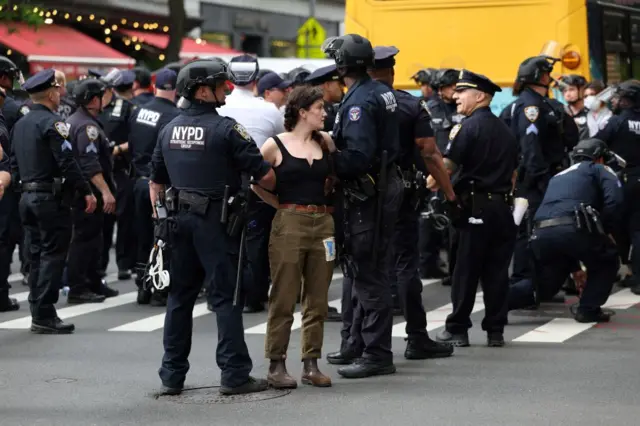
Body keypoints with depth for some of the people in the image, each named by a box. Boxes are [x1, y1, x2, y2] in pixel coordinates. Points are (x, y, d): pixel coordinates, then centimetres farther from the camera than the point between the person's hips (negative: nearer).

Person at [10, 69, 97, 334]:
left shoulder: (20, 124, 13)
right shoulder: (52, 123, -13)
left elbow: (13, 162, 17)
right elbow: (67, 161, -19)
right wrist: (86, 192, -15)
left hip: (27, 198, 8)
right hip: (50, 199, -8)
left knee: (37, 256, 12)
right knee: (53, 256, -5)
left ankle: (38, 313, 15)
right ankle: (44, 315, -7)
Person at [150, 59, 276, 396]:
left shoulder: (170, 130, 9)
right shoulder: (226, 129, -11)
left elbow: (155, 181, 16)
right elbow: (265, 176, -13)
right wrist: (272, 191, 7)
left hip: (179, 217, 6)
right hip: (215, 220, -6)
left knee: (180, 295, 12)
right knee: (226, 296, -2)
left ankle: (172, 375, 16)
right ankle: (234, 374, -1)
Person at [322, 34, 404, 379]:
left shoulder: (359, 102, -19)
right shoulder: (382, 92, 11)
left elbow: (357, 158, -27)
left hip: (367, 193, -10)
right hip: (385, 185, 10)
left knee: (368, 274, -6)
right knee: (359, 270, 18)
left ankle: (377, 354, -3)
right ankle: (355, 345, 27)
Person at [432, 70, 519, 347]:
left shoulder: (470, 127, -9)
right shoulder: (504, 130, 15)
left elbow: (447, 166, -17)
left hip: (475, 206, -7)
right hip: (502, 207, 7)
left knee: (465, 270, 0)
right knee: (497, 270, 7)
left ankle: (457, 329, 4)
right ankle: (495, 330, 8)